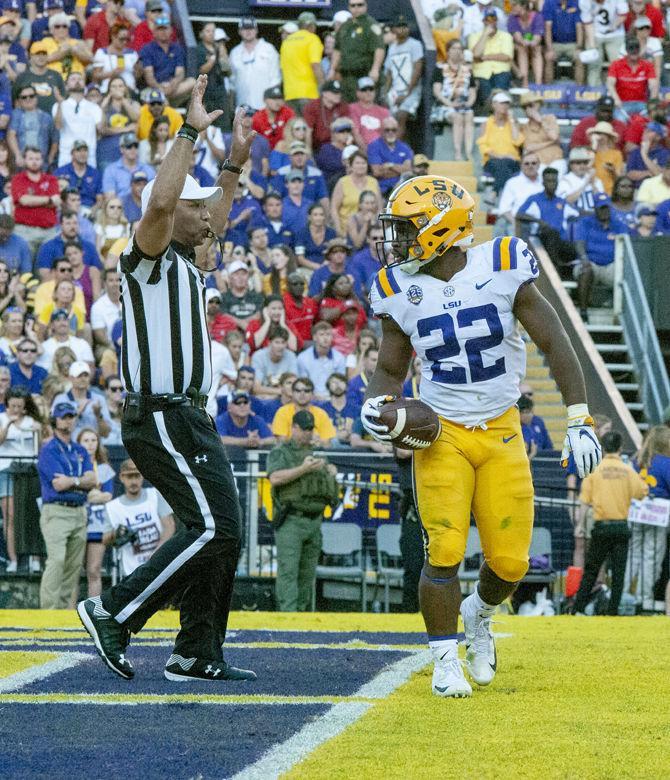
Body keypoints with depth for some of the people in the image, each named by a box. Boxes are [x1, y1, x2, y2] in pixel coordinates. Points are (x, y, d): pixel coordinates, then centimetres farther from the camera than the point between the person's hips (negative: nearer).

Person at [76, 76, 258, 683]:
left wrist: (235, 164, 37)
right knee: (212, 529, -15)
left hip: (191, 420, 10)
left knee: (221, 533, 8)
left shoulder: (187, 263, 18)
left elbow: (213, 224, 41)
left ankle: (197, 655, 11)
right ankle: (114, 612, -10)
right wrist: (190, 133, -22)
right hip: (162, 420, -10)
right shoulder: (148, 259, -8)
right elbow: (161, 202, -28)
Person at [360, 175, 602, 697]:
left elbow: (554, 343, -3)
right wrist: (376, 405, -14)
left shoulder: (502, 270, -9)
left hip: (502, 434, 0)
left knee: (510, 562, 0)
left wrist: (580, 422, -6)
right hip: (441, 435, 0)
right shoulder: (401, 291, -4)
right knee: (444, 552, -12)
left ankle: (479, 615, 33)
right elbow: (391, 370, 9)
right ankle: (446, 660, 5)